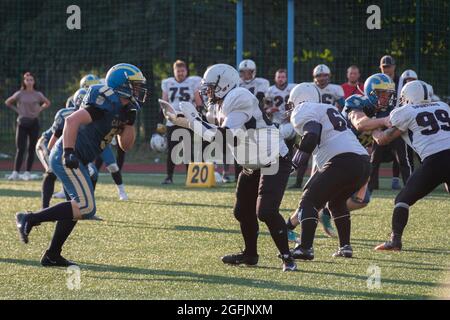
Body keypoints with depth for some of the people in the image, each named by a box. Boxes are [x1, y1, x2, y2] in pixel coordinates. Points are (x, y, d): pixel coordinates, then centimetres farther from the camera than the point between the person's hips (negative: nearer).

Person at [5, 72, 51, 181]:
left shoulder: (38, 95, 3)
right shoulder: (20, 94, 0)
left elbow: (47, 103, 19)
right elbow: (7, 102, 13)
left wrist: (39, 110, 5)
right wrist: (17, 110, 3)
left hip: (34, 123, 2)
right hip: (22, 122, -2)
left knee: (31, 149, 2)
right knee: (20, 149, -8)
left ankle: (27, 173, 8)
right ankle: (15, 173, -10)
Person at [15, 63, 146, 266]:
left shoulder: (121, 109, 14)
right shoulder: (107, 103, -16)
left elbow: (126, 145, 18)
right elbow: (73, 121, -26)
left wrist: (129, 120, 3)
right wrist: (69, 153, -32)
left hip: (74, 160, 11)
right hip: (66, 157, -11)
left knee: (77, 206, 18)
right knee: (86, 207, -15)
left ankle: (52, 256, 24)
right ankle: (29, 219, -13)